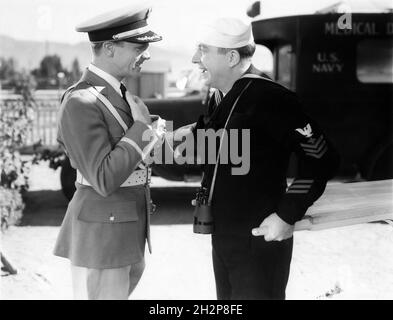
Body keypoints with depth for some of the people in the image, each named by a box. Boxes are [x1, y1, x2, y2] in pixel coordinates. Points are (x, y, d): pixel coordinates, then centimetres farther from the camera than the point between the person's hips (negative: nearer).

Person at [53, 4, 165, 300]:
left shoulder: (118, 94, 10)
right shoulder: (81, 101, -20)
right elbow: (104, 180, -24)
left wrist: (150, 136, -1)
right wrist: (140, 127, -17)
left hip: (127, 228, 9)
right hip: (101, 233, -9)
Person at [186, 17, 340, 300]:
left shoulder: (269, 97, -20)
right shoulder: (220, 97, 6)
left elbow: (322, 159, -19)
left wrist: (288, 216, -20)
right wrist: (192, 134, 5)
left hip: (260, 241, -8)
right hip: (222, 238, 8)